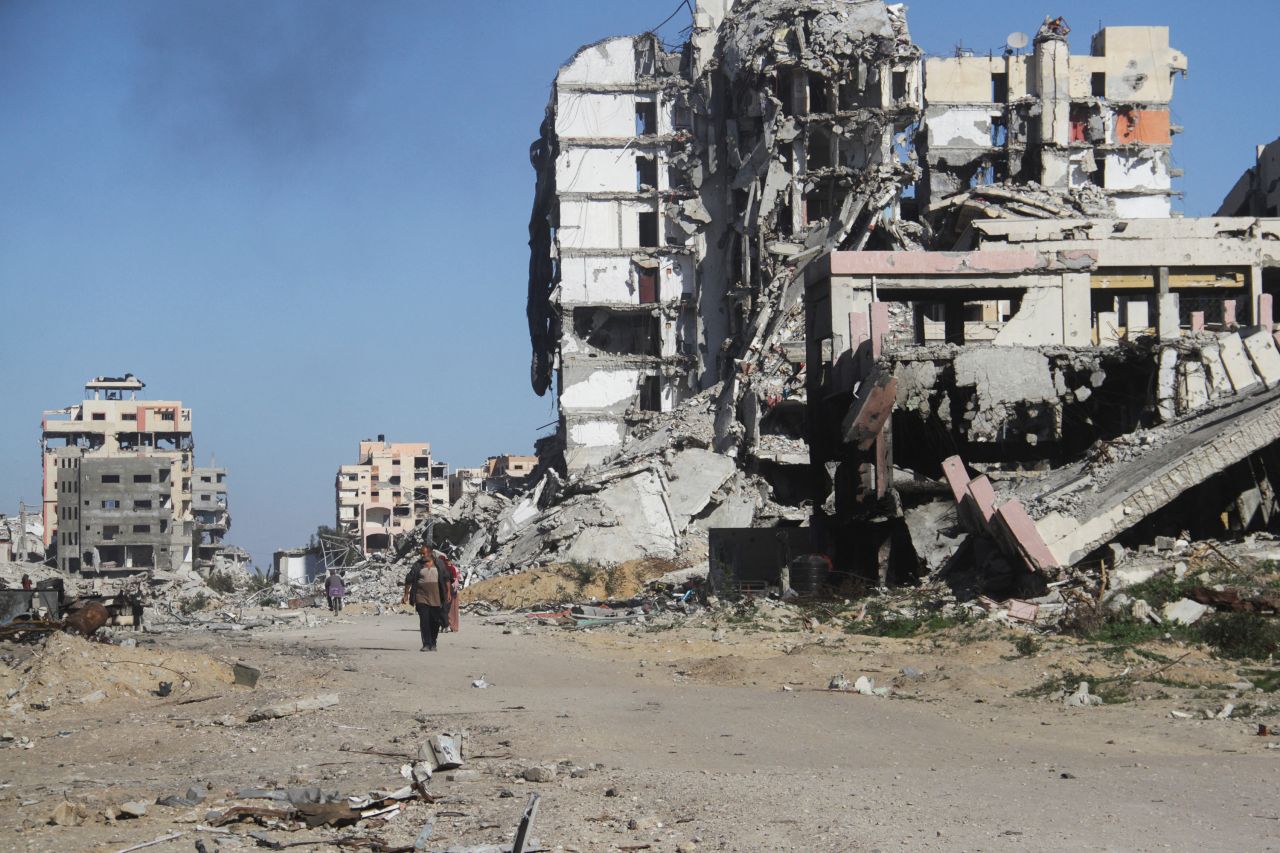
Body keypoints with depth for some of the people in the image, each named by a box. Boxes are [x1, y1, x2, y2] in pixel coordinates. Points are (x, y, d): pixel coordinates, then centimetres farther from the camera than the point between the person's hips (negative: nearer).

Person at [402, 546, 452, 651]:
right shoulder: (418, 565, 6)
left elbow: (447, 579, 10)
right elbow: (409, 581, 7)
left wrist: (448, 592, 3)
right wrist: (406, 595, 2)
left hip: (436, 598, 1)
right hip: (422, 598, -1)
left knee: (435, 622, 4)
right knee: (424, 621, -11)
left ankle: (433, 644, 20)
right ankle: (426, 644, -13)